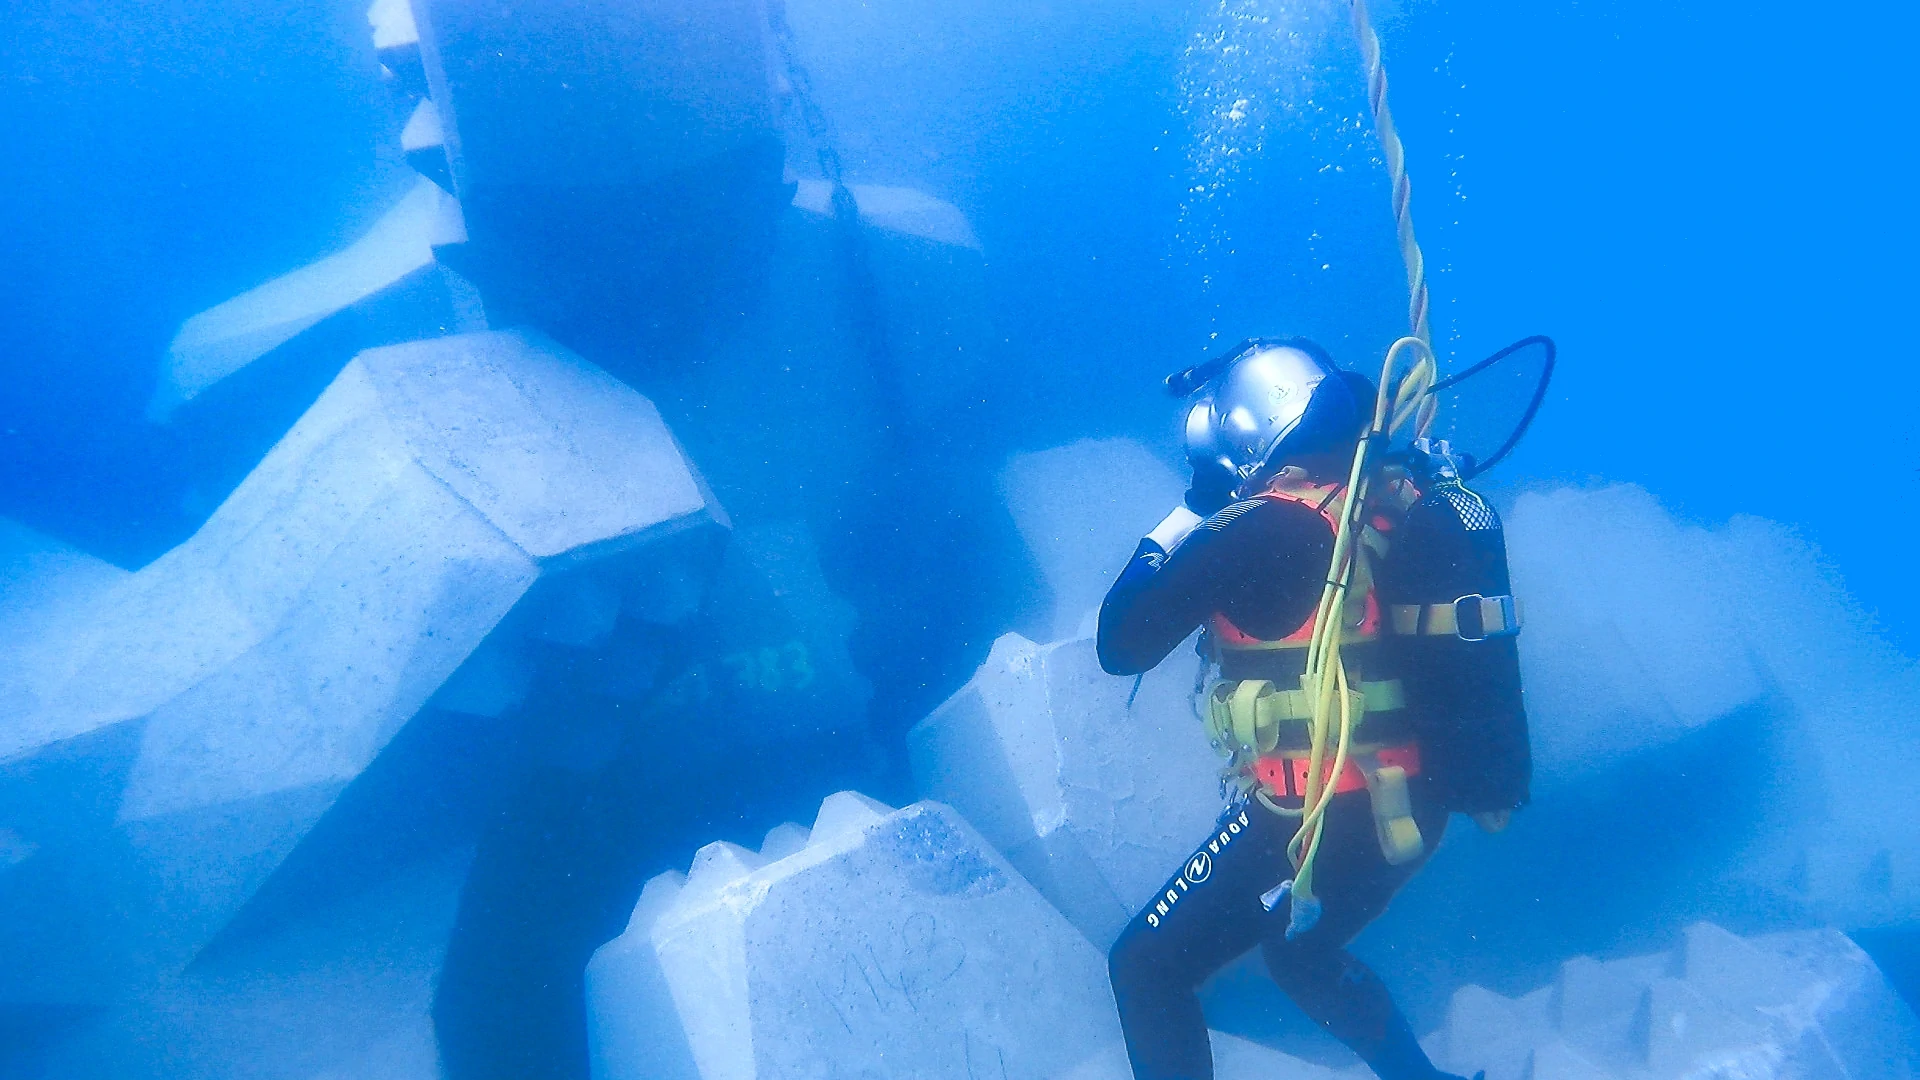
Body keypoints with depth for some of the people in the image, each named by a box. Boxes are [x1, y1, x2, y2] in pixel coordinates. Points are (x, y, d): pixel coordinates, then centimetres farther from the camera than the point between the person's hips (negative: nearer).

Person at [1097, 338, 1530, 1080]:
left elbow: (1121, 644, -13)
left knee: (1146, 969, 7)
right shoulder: (1390, 500, 3)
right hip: (1407, 805, 8)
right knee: (1302, 954, 33)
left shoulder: (1264, 526, -18)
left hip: (1318, 818, -8)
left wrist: (1191, 510, -4)